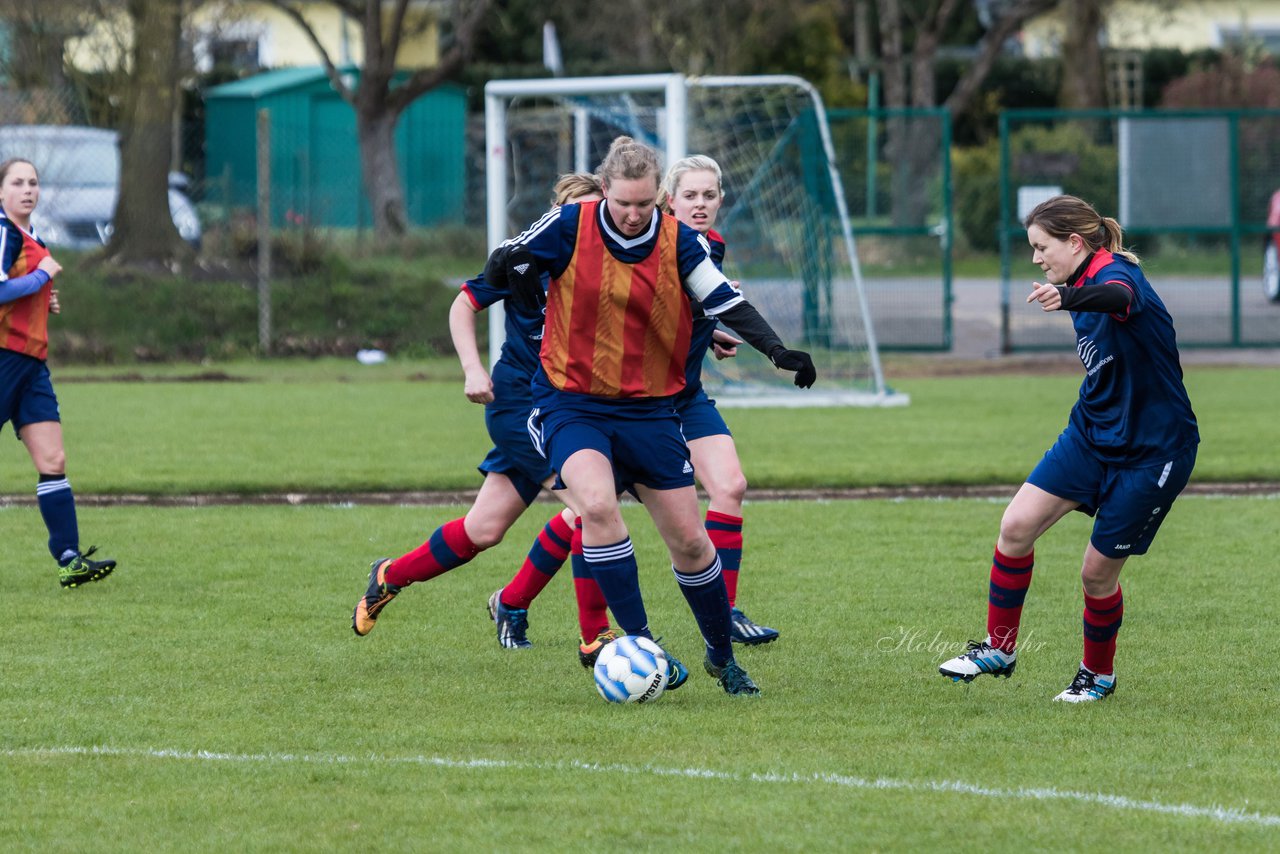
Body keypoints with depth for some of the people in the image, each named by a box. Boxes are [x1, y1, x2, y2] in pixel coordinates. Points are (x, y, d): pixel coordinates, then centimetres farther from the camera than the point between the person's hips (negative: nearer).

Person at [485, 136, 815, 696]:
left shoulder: (679, 241, -5)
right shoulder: (570, 226, -9)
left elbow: (726, 302, -11)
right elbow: (498, 267, 2)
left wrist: (777, 351, -24)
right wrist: (513, 266, -17)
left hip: (649, 409, 2)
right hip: (570, 402, -2)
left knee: (689, 540, 3)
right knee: (597, 505, -29)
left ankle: (722, 655, 26)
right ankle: (639, 644, -22)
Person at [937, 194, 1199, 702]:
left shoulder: (1115, 273, -23)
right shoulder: (1083, 284, 6)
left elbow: (1120, 296, -51)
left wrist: (1068, 298, -70)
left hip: (1151, 450, -8)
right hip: (1093, 432, 8)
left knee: (1099, 570, -1)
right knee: (1017, 526, -7)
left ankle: (1099, 674, 24)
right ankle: (999, 648, 6)